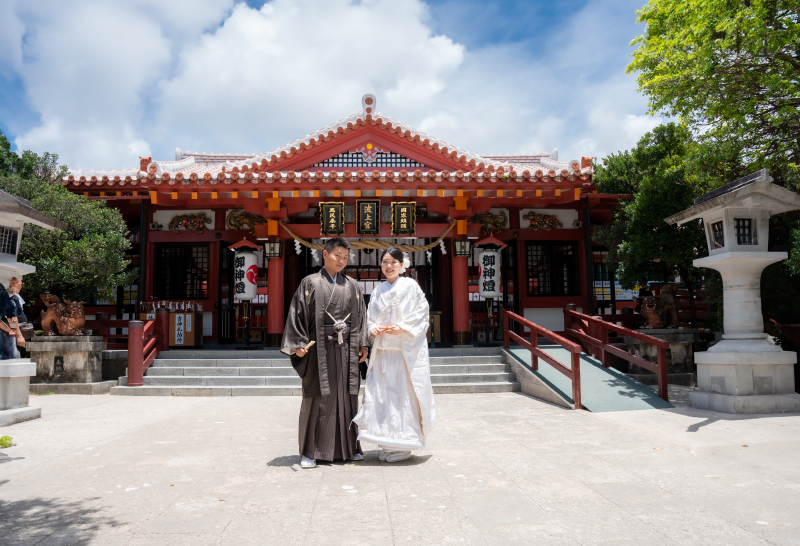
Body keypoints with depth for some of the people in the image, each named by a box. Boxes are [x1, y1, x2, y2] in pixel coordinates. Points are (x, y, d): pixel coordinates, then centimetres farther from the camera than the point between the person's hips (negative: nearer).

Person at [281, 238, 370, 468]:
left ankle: (349, 447, 20)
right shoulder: (311, 283, 1)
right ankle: (309, 452, 9)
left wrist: (363, 344, 6)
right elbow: (298, 313, -3)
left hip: (346, 348, 4)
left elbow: (361, 316, 14)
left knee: (347, 396, 8)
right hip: (319, 347, -3)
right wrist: (299, 344, -12)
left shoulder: (352, 286, 12)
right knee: (316, 397, -1)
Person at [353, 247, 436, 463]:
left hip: (407, 350, -5)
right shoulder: (378, 291, 13)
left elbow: (421, 314, -4)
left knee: (404, 394, -3)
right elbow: (370, 317, 17)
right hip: (383, 351, 5)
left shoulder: (410, 286, -1)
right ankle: (387, 444, 16)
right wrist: (373, 328, -3)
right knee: (381, 394, 4)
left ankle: (403, 446, 8)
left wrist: (403, 328, -15)